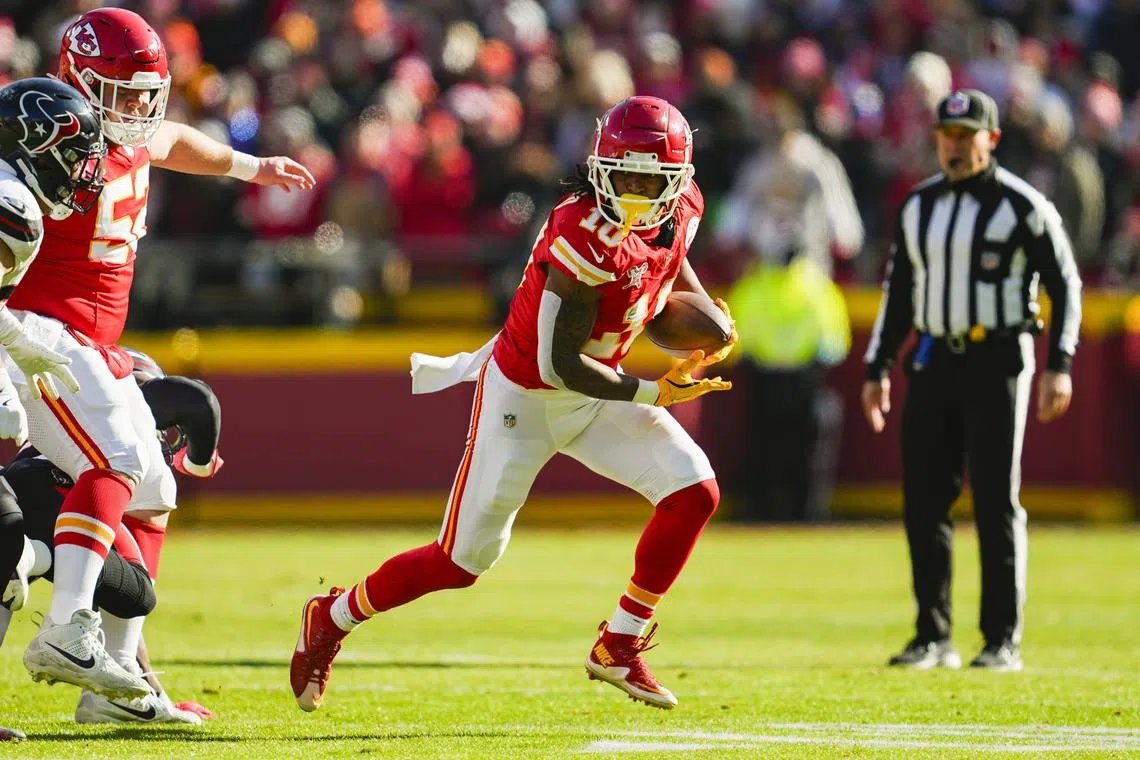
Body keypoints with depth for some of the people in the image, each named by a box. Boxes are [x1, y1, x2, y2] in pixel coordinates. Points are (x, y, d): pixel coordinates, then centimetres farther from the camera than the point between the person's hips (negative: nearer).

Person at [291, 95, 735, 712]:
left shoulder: (682, 206, -9)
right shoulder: (586, 238, -32)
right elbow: (560, 367, -28)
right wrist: (652, 394, -26)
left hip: (598, 390, 7)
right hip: (525, 398, -7)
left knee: (694, 492, -12)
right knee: (462, 562, -1)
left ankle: (619, 645, 3)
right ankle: (332, 619, 25)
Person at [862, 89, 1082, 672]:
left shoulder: (1023, 206, -6)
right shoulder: (918, 207, 11)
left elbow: (1064, 285, -4)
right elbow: (899, 291, 18)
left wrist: (1059, 366, -13)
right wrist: (877, 368, 13)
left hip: (998, 362, -5)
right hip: (933, 361, 5)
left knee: (997, 502, -6)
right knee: (923, 502, 2)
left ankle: (1003, 641, -1)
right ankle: (933, 639, 10)